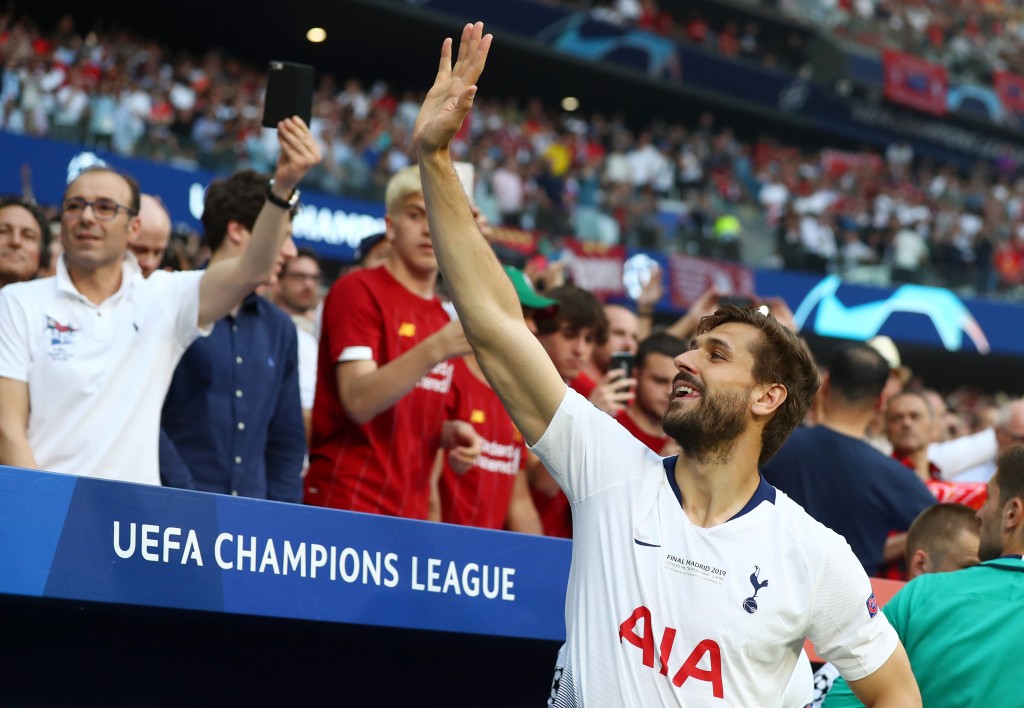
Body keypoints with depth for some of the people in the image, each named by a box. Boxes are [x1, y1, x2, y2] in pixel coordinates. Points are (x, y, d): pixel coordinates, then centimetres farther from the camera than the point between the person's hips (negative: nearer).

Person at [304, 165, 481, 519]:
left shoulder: (444, 319, 16)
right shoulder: (358, 290, -5)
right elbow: (358, 401, -19)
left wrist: (450, 433, 4)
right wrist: (436, 350, -28)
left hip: (410, 515, 7)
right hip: (347, 504, -7)